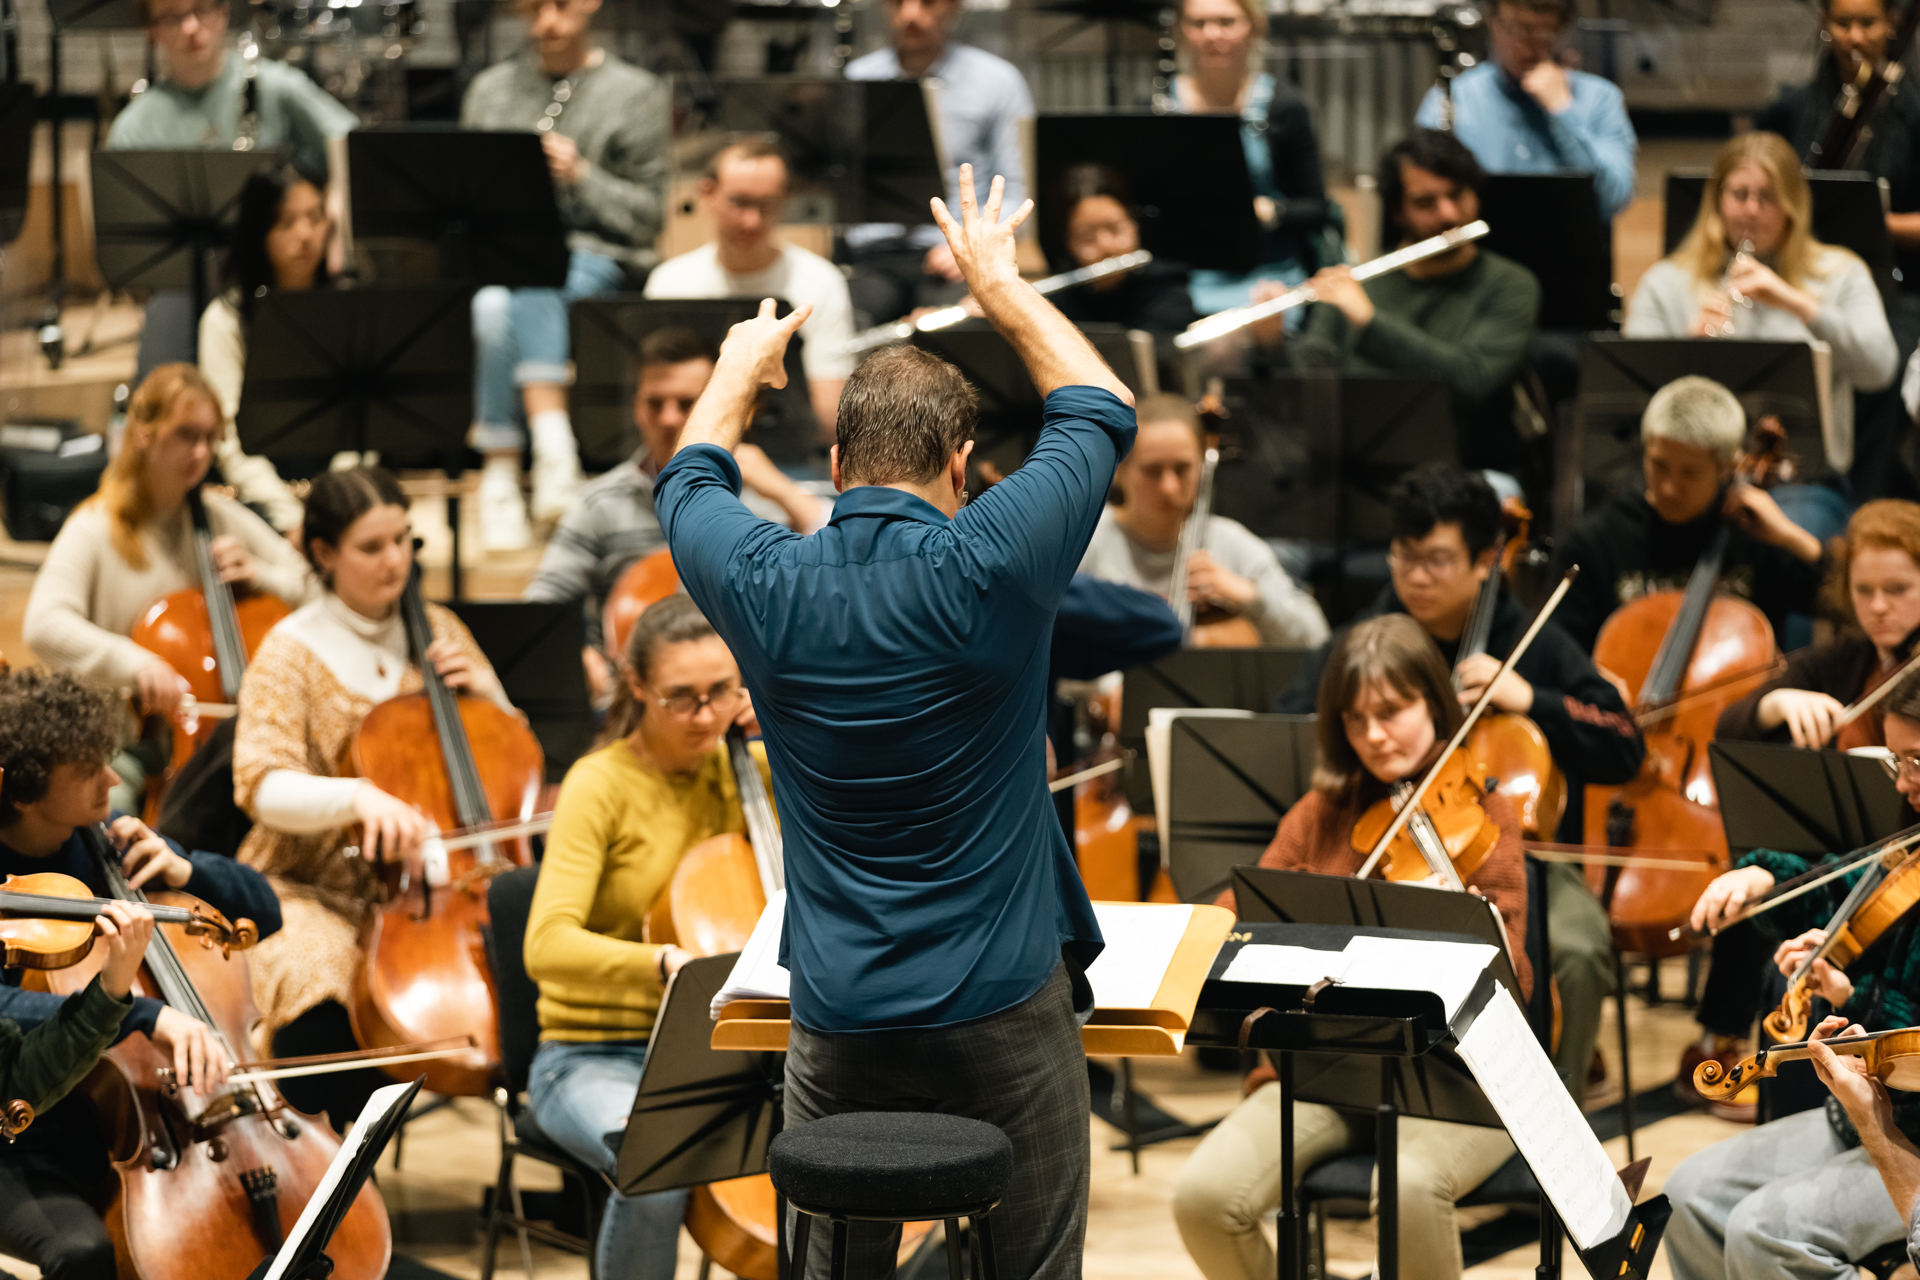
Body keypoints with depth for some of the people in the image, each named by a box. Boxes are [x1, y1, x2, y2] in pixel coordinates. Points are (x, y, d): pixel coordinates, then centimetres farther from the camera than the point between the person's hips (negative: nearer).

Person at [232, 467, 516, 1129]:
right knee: (317, 980, -36)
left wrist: (483, 691, -3)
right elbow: (266, 788, -16)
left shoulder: (438, 632, 11)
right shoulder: (292, 651, -3)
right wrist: (357, 796, -34)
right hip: (312, 887, -3)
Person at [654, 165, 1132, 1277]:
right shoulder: (990, 568, -14)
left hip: (838, 1020, 3)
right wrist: (999, 282, 18)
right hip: (1005, 1008, -3)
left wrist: (741, 370, 39)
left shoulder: (766, 585, -5)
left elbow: (688, 481, 20)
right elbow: (1105, 410, 5)